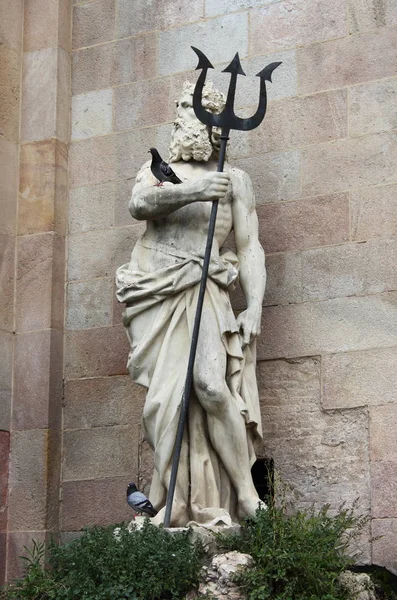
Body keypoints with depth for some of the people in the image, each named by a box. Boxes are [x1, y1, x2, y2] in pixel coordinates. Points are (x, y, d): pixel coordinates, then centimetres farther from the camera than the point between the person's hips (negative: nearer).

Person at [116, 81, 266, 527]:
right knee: (166, 395, -8)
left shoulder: (234, 179, 14)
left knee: (211, 382, -22)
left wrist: (254, 306, -5)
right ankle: (176, 506, -4)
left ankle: (244, 492, -12)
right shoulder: (158, 169, 17)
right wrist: (192, 192, -23)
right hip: (155, 290, 2)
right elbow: (139, 204, -6)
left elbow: (249, 246, 8)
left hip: (204, 292, -1)